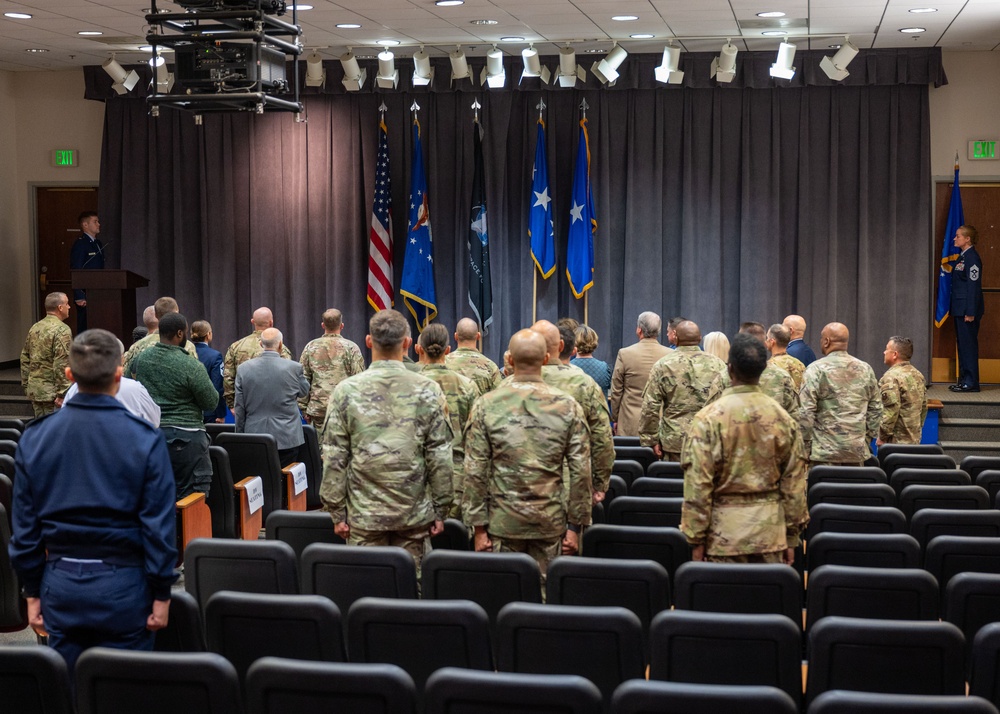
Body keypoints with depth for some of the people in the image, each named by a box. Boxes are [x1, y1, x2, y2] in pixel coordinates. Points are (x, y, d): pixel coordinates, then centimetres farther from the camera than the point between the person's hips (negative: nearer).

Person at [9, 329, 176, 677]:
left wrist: (32, 592, 12)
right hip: (122, 584, -3)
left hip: (61, 584, 3)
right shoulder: (144, 439, -11)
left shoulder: (34, 437, -1)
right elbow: (158, 525, -10)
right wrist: (161, 594, -1)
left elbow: (24, 525, 3)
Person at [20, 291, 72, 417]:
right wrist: (62, 394, -19)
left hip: (34, 391, 8)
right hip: (52, 392, -8)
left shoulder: (34, 328, 10)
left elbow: (25, 359, 14)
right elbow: (62, 365, -20)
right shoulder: (62, 330, -14)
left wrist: (26, 386, 20)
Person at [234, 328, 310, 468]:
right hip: (286, 439, -2)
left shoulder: (244, 368, -1)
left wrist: (240, 436, 13)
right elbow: (304, 391, 12)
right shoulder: (294, 368, -8)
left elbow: (239, 408, 4)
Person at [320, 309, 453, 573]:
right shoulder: (428, 391, -5)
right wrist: (441, 510, 5)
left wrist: (336, 511, 4)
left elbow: (334, 459, -4)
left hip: (364, 514, 0)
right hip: (414, 513, 0)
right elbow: (440, 458, -4)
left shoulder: (347, 391, -5)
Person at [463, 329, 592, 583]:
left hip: (503, 523, 0)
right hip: (551, 523, 1)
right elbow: (581, 470, -3)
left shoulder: (486, 406, -4)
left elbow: (475, 471, -4)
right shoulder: (568, 407, -3)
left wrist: (479, 525, 2)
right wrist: (575, 524, 4)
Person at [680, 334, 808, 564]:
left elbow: (697, 484, -10)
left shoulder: (709, 418, -9)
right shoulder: (782, 418, 1)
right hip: (771, 532, 3)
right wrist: (792, 537, 12)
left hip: (726, 532, -3)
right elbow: (794, 482, 4)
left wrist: (696, 539, -3)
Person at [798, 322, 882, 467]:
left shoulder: (816, 369, -7)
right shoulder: (865, 369, 8)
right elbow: (876, 409, 11)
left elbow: (806, 412, -10)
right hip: (857, 451, 4)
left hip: (825, 451, -4)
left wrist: (805, 446, -3)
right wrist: (867, 439, 18)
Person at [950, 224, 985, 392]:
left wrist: (970, 312, -20)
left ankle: (971, 382, -2)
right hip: (960, 308, 10)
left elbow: (974, 285, -18)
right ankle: (964, 380, 20)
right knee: (962, 344, 13)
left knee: (968, 344, -6)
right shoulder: (962, 257, 14)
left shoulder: (972, 258, -14)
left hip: (968, 308, -10)